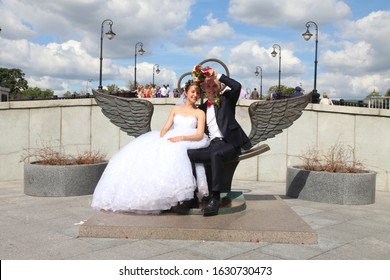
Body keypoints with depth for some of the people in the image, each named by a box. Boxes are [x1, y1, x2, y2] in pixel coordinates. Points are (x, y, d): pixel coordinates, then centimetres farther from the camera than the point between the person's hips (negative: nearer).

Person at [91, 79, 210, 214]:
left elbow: (200, 135, -2)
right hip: (168, 141, 4)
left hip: (187, 143, -4)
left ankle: (169, 199, -34)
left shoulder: (200, 113, 13)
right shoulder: (176, 109, 23)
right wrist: (161, 140, -8)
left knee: (171, 152, -38)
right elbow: (165, 128, 14)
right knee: (143, 154, -20)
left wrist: (181, 138, -18)